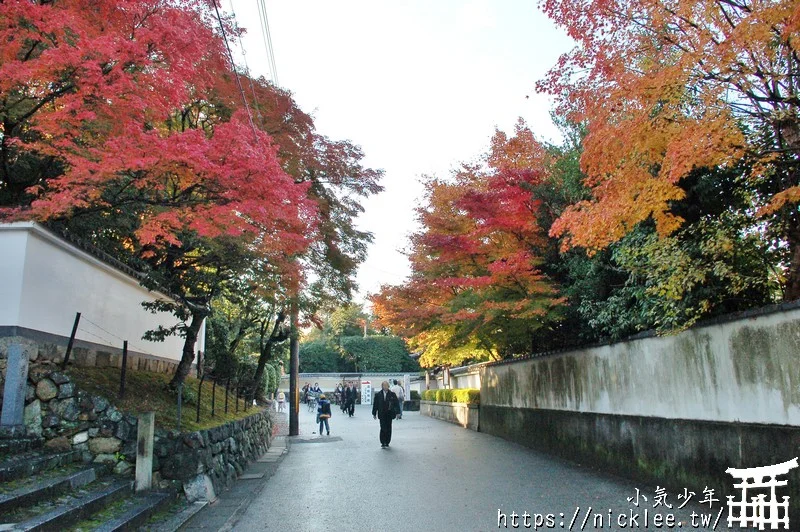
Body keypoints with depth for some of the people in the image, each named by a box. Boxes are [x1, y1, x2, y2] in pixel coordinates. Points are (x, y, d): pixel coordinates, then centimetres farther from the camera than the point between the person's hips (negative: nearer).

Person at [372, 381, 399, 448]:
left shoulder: (392, 394, 2)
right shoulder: (378, 395, 2)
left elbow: (396, 403, 3)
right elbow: (375, 405, 4)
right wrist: (374, 414, 3)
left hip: (389, 414, 1)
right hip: (382, 414, -1)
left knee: (388, 429, 7)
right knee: (383, 428, -7)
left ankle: (387, 442, 19)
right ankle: (383, 443, -2)